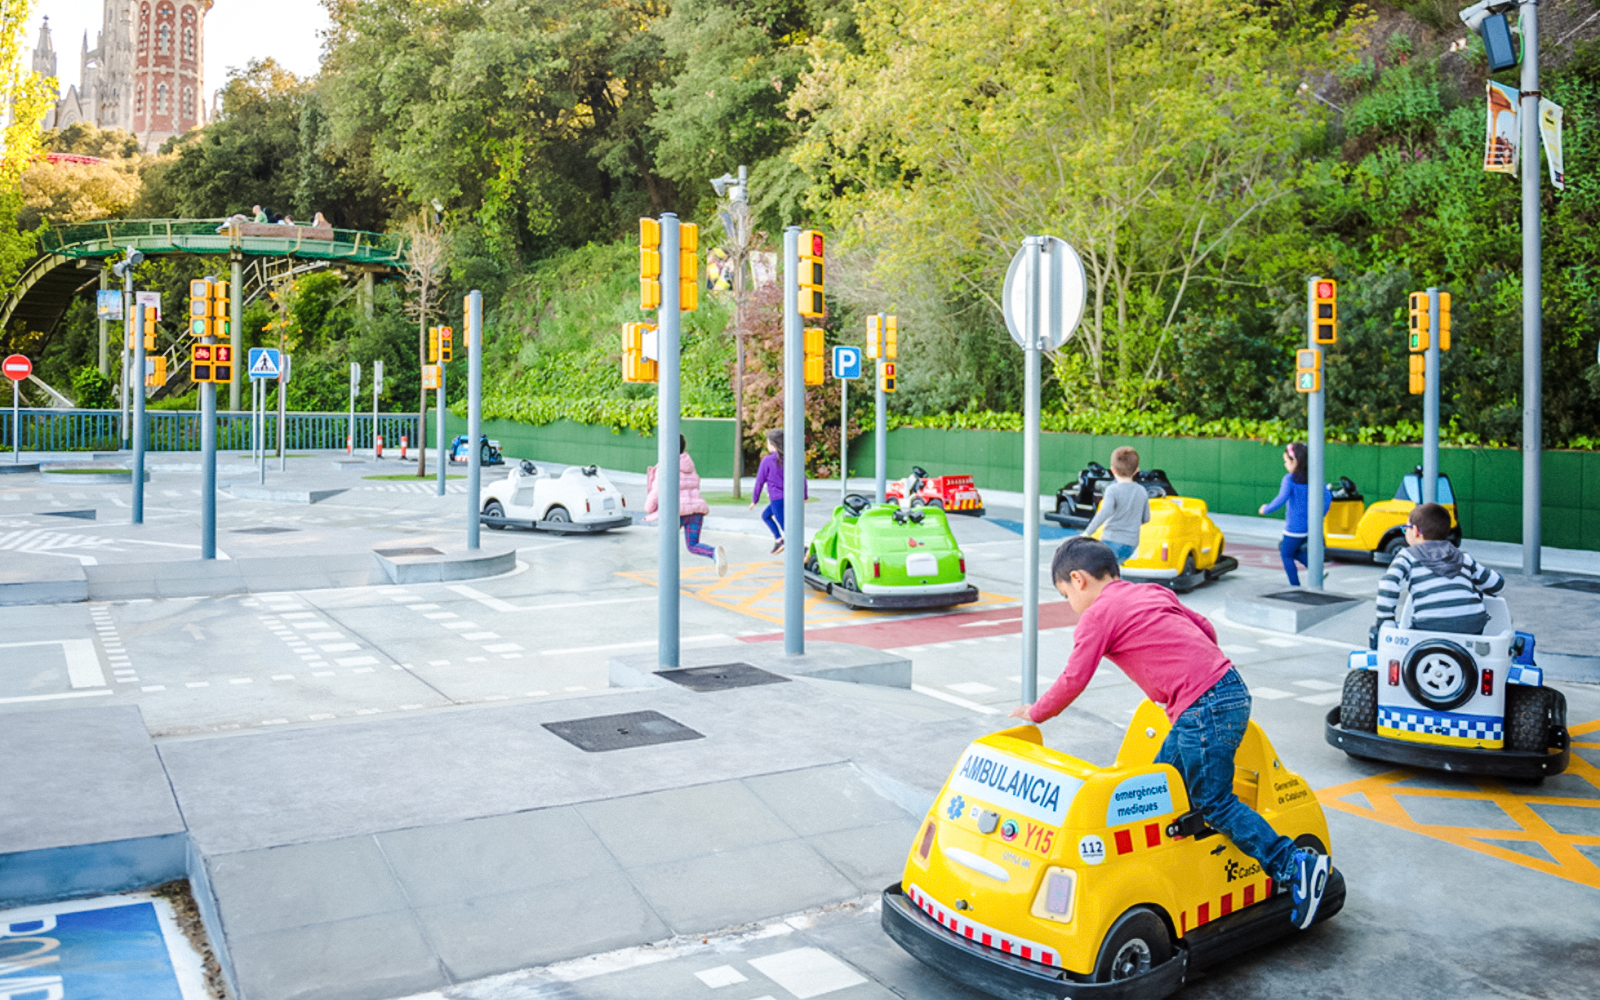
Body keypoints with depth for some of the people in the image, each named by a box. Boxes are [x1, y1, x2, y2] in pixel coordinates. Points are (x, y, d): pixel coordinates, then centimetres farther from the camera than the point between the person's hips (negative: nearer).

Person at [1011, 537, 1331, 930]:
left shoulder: (1098, 615, -3)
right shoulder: (1151, 592, 20)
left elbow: (1073, 681, -3)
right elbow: (1205, 627, 25)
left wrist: (1035, 713, 12)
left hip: (1203, 707, -9)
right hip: (1230, 687, 9)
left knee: (1214, 803, -1)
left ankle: (1296, 866, -2)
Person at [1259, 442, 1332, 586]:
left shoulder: (1290, 479, -16)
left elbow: (1281, 499, -28)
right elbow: (1327, 497, 0)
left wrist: (1266, 509, -13)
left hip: (1294, 527, -7)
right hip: (1310, 526, 7)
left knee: (1286, 555, 12)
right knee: (1294, 551, 26)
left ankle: (1295, 586, 12)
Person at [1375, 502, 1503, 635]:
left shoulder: (1408, 555, 12)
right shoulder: (1463, 558, 23)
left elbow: (1388, 583, -6)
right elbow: (1498, 584, 28)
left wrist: (1384, 620, 0)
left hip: (1431, 625, -4)